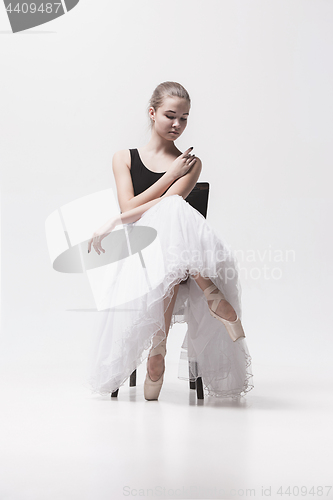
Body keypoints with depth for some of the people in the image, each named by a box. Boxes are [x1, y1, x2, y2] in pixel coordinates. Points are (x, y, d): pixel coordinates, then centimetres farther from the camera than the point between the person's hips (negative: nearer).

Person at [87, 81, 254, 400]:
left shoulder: (190, 164, 14)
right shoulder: (124, 158, 19)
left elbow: (167, 204, -5)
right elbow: (128, 207, 2)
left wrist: (113, 224, -10)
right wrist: (172, 174, 0)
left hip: (177, 246, 1)